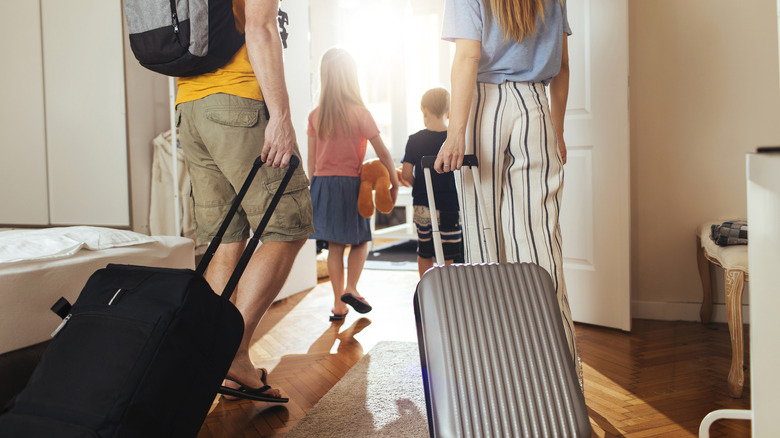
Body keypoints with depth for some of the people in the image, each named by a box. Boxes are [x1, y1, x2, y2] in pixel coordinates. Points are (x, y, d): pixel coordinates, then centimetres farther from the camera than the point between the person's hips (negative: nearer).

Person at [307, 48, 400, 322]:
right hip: (350, 184, -3)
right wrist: (394, 183, 5)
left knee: (335, 244, 8)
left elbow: (311, 160, 7)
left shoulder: (315, 115, 3)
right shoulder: (358, 112, -7)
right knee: (361, 240, 14)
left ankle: (338, 303, 10)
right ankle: (350, 288, -1)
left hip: (322, 183, 4)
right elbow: (382, 152, -5)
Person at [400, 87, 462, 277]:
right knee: (446, 256, 4)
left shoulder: (415, 140, -3)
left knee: (424, 253, 16)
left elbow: (406, 174, -6)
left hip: (421, 206, 2)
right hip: (449, 206, -2)